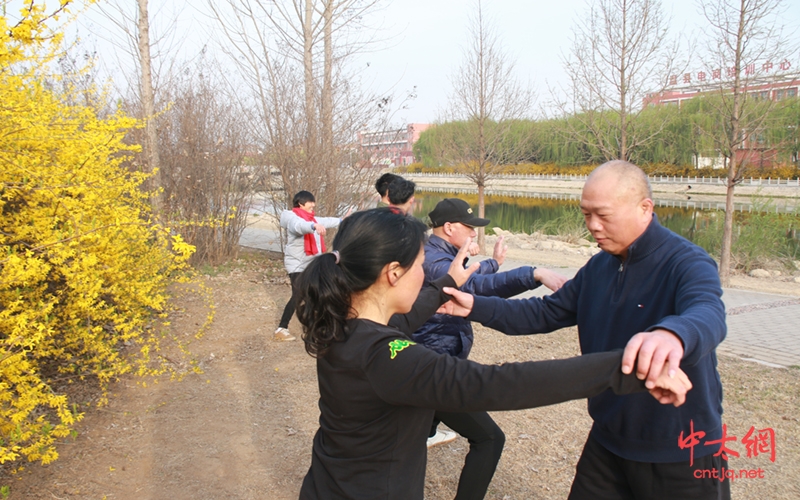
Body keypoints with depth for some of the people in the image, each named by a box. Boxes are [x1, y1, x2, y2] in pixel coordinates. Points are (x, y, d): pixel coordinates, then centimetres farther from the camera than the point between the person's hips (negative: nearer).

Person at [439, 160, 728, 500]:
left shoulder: (688, 263, -19)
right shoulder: (598, 267, 3)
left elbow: (707, 315, -39)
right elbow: (546, 314, 4)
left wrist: (672, 334, -64)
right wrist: (475, 307, -11)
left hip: (681, 451, -6)